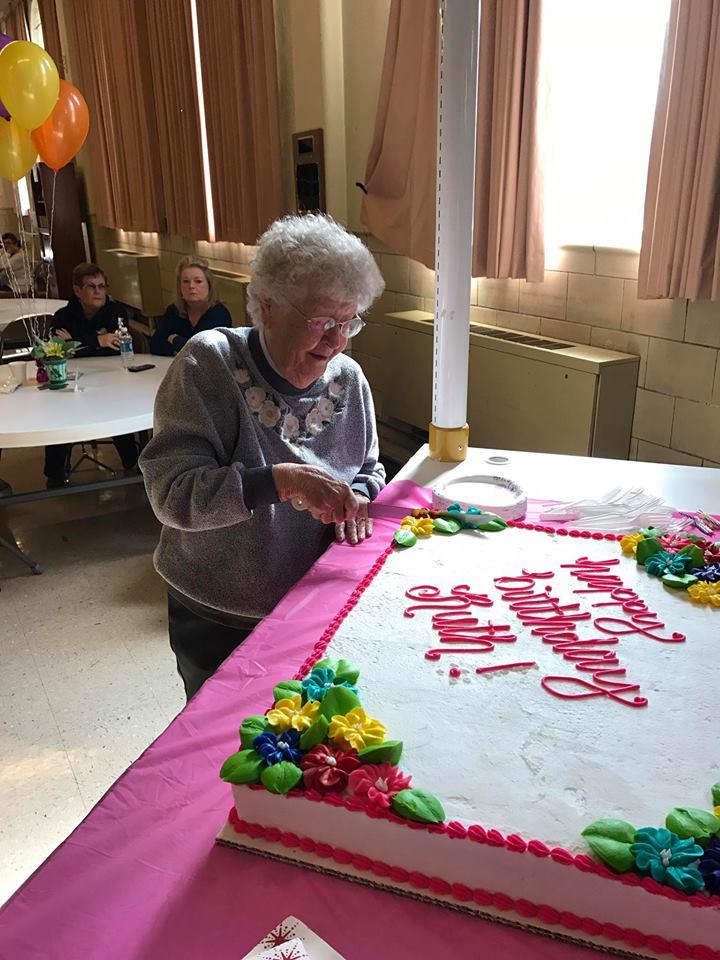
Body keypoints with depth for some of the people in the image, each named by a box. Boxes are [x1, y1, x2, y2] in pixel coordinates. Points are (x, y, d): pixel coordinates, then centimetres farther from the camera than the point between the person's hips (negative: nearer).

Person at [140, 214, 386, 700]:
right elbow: (171, 493, -27)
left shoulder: (349, 379, -5)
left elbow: (371, 471, 10)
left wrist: (356, 496, -13)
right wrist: (281, 480, -38)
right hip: (218, 623, -3)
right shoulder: (209, 365, -18)